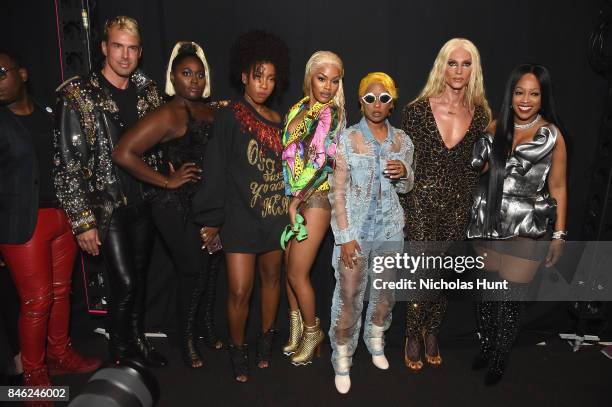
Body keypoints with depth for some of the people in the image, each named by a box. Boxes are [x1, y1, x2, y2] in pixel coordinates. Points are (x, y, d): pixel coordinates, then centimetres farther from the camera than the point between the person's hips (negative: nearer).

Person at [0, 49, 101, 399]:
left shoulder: (50, 116, 10)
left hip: (63, 217, 4)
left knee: (61, 292, 13)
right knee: (37, 301, 1)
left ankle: (60, 355, 32)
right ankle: (34, 374, 20)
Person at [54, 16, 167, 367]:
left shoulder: (148, 92, 5)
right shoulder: (78, 96, -9)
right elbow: (68, 164, -11)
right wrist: (83, 221, -13)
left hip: (145, 203, 4)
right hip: (108, 207, -4)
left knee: (140, 277, 14)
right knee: (125, 283, -4)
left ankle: (137, 340, 35)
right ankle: (118, 351, 21)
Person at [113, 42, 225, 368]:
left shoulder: (212, 112, 9)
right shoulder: (169, 114, -13)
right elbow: (123, 154, -20)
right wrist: (167, 181, -14)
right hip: (177, 208, -6)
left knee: (208, 268, 11)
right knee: (194, 271, 3)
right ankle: (187, 339, 26)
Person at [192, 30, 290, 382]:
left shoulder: (279, 121, 8)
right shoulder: (229, 117, -6)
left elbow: (285, 168, 11)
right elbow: (216, 170, -8)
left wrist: (290, 208, 9)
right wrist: (211, 219, -9)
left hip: (276, 216, 5)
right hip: (241, 217, -4)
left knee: (272, 278, 14)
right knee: (240, 290, -3)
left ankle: (266, 339, 33)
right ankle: (238, 348, 20)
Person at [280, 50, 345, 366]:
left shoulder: (332, 114, -8)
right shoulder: (299, 109, 10)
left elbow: (323, 162, -15)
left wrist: (297, 199, -15)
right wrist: (288, 196, 5)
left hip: (316, 197, -6)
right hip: (291, 196, 6)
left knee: (297, 273, -2)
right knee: (288, 264, 13)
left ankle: (312, 331, 21)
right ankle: (295, 325, 33)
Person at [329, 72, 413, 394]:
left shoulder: (402, 140, 1)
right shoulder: (347, 139, -11)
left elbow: (406, 188, 12)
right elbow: (337, 192, -11)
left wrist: (404, 172, -11)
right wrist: (345, 236, -15)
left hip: (390, 230, 4)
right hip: (355, 230, -4)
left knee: (386, 291, 19)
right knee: (349, 296, 2)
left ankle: (375, 340, 44)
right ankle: (342, 358, 22)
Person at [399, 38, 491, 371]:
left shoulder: (481, 115, 4)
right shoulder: (418, 109, -5)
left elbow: (476, 167, 10)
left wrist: (472, 210, 8)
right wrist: (402, 208, -6)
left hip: (458, 207, 3)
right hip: (422, 204, -3)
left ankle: (432, 333, 35)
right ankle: (413, 337, 22)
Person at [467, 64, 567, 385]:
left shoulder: (552, 135, -3)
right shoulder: (496, 127, 5)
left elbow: (558, 188, -1)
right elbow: (479, 167, 12)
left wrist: (559, 234, -2)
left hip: (527, 229, -3)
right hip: (488, 223, 3)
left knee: (510, 297, 2)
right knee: (487, 289, 13)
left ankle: (499, 360, 25)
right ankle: (486, 347, 35)